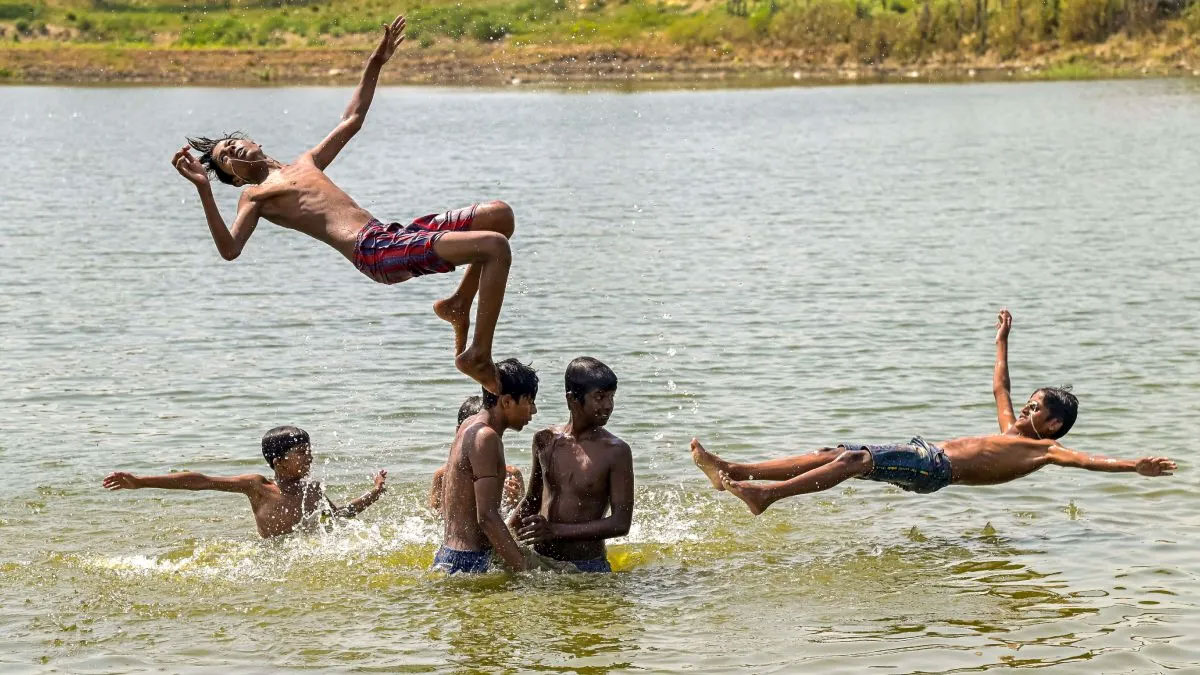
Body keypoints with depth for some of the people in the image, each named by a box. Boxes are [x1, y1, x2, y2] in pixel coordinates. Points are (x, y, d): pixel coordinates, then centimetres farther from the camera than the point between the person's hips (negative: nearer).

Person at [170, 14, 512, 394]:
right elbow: (229, 249, -11)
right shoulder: (255, 196, 8)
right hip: (373, 252, -8)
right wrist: (204, 190, -20)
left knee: (499, 214, 8)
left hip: (393, 236, 8)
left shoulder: (307, 164, 29)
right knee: (495, 247, -21)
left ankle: (459, 304, 13)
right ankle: (478, 356, -19)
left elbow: (352, 120, 41)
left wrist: (375, 64, 39)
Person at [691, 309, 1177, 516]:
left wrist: (1133, 466, -31)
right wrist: (1002, 340, 45)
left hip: (935, 468, -9)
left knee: (856, 460, -24)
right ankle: (734, 473, -5)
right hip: (925, 456, 9)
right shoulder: (1014, 432, 26)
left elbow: (1084, 459, -16)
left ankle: (765, 495, -31)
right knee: (837, 454, 0)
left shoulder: (1043, 449, 0)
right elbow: (1000, 388, 38)